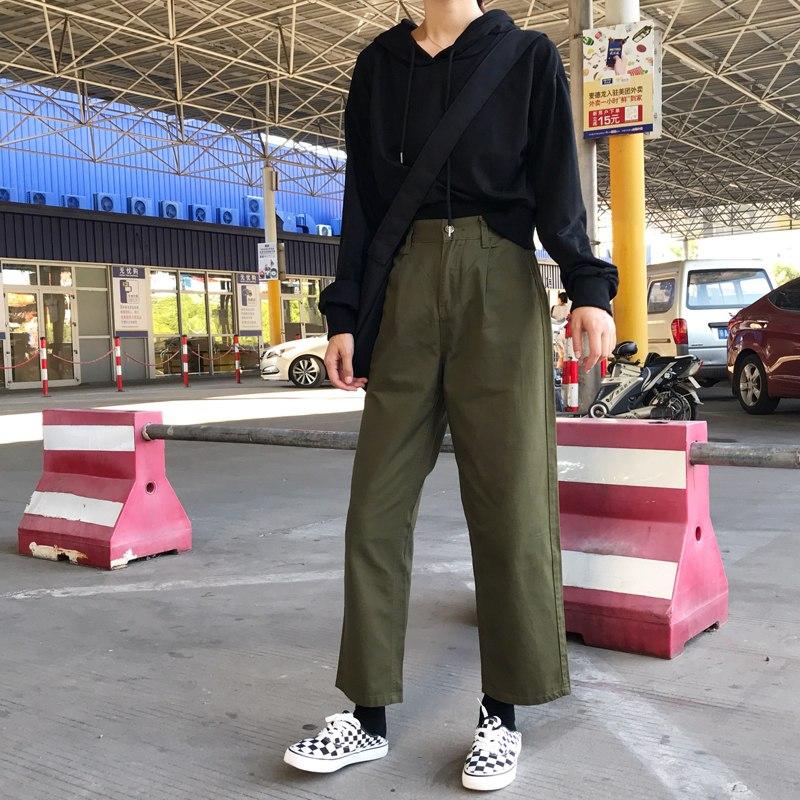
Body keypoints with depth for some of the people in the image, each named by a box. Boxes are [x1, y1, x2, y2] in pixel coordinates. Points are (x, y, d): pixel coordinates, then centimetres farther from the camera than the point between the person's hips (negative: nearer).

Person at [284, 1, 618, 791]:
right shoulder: (378, 64, 16)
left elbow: (557, 184, 2)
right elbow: (362, 197, 12)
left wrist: (587, 287, -12)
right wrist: (344, 313, 5)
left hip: (500, 290, -2)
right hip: (404, 289, 3)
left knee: (507, 498, -2)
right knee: (377, 503, -1)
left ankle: (502, 714, 11)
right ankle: (369, 714, 9)